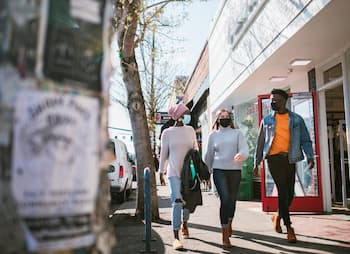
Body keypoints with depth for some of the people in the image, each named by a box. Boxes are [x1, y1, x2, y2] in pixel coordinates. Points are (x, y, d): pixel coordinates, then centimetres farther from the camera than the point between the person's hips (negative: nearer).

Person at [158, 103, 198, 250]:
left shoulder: (190, 130, 7)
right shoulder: (167, 133, -1)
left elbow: (195, 150, 13)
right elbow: (164, 154, 4)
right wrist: (161, 172, 5)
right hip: (174, 172, -3)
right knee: (177, 202, -12)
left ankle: (184, 224, 41)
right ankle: (176, 238, -7)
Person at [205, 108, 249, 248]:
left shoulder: (237, 133, 7)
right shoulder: (213, 135, 9)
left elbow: (245, 149, -5)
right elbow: (209, 155, 15)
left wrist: (241, 155, -29)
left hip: (235, 170, 1)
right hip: (219, 170, -1)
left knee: (232, 200, 11)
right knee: (225, 199, -15)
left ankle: (229, 223, 43)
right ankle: (225, 235, -7)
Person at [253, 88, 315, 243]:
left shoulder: (296, 119, 9)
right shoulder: (267, 120, 10)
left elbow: (305, 139, 7)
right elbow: (260, 143, 12)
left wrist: (310, 156, -9)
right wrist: (256, 163, 9)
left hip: (289, 159, 1)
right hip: (274, 158, -1)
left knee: (290, 193, 5)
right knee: (283, 191, -7)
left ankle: (278, 216, 31)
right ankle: (289, 227, 1)